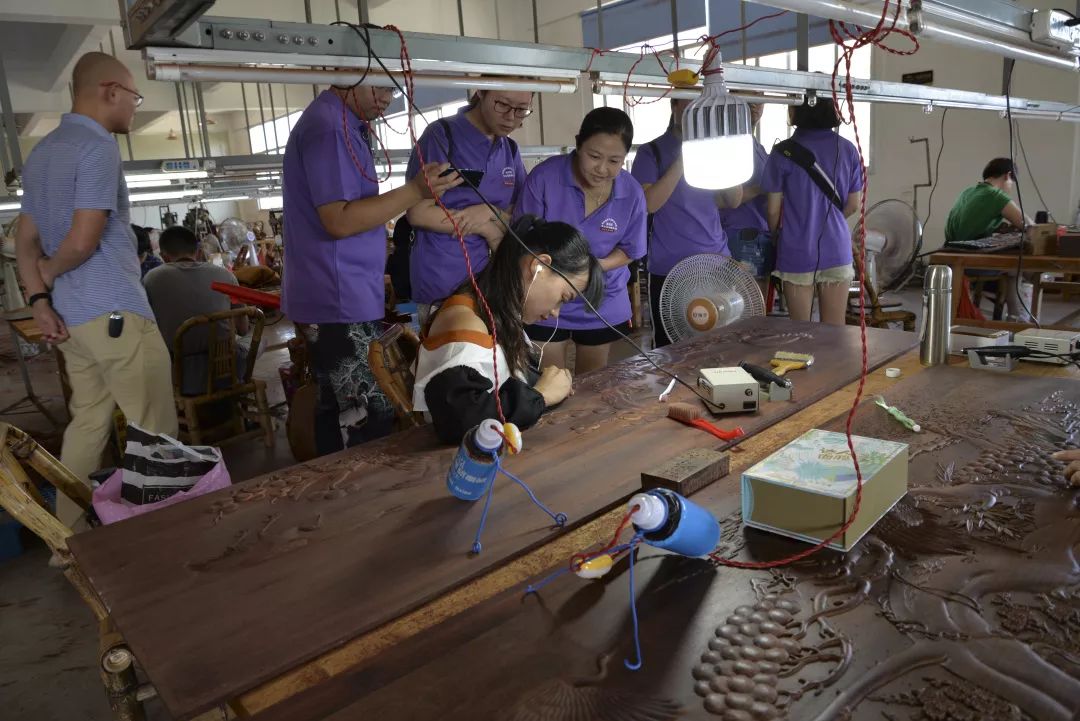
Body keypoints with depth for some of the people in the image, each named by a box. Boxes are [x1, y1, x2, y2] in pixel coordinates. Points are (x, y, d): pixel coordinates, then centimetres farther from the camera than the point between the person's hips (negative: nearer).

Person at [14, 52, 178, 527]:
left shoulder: (42, 153, 18)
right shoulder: (98, 147, -12)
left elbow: (26, 239, 16)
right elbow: (84, 241, -19)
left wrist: (39, 300, 8)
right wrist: (49, 272, 0)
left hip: (71, 313, 10)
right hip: (114, 312, -9)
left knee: (88, 422, 16)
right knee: (155, 431, -2)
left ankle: (69, 536, 23)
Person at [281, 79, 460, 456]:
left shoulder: (341, 125, 17)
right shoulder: (329, 128, -15)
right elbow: (339, 221, -22)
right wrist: (415, 191, -23)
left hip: (331, 297, 11)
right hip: (340, 300, -11)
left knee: (335, 409, 16)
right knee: (372, 418, -7)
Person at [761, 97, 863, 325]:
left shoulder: (783, 153, -9)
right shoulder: (848, 149, 1)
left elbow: (773, 210, -4)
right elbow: (853, 205, 7)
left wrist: (776, 236, 15)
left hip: (797, 252, -2)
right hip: (837, 250, 3)